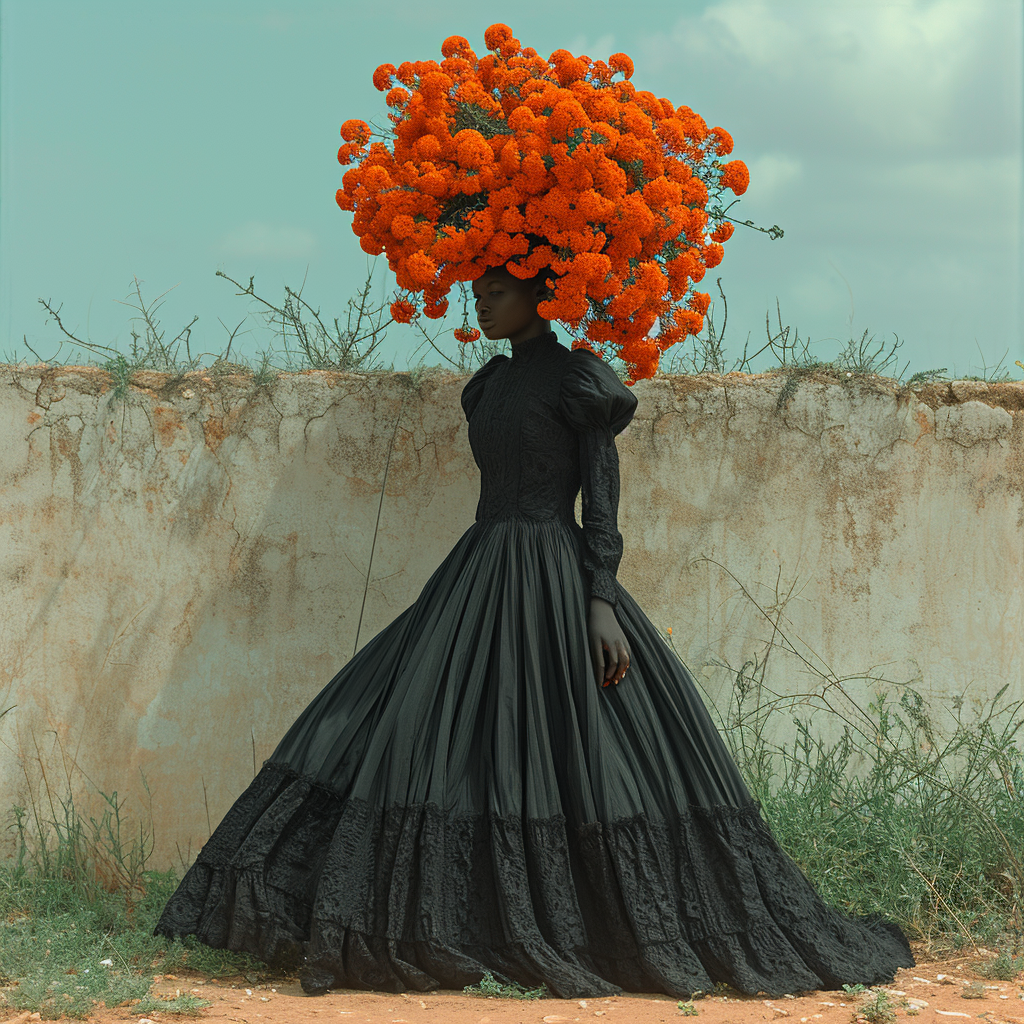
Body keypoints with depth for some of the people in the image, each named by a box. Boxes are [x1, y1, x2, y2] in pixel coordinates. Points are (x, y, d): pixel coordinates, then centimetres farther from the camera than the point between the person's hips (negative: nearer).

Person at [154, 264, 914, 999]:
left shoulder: (577, 378, -6)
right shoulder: (493, 381, 16)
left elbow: (603, 500, -9)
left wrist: (602, 605, -18)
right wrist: (479, 583, 19)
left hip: (551, 579, -8)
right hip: (480, 578, 8)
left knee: (574, 760, -7)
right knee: (426, 741, 1)